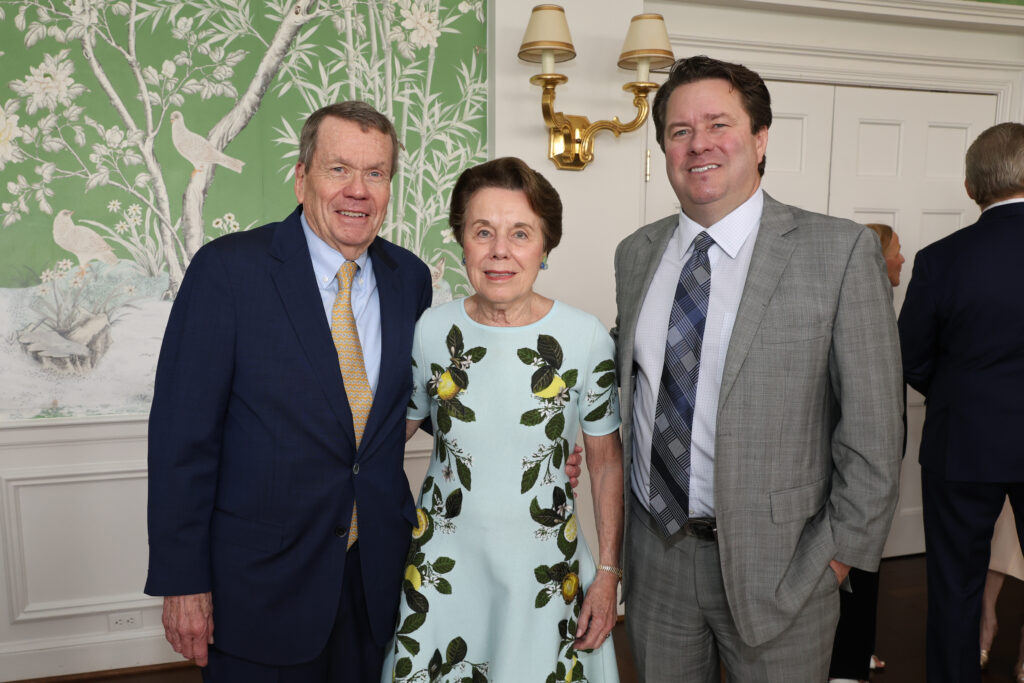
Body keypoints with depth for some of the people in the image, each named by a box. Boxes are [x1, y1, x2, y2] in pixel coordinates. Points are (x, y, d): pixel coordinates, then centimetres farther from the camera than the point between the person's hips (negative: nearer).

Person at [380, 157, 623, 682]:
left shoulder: (586, 337, -11)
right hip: (442, 562, 1)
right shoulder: (430, 330, -7)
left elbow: (607, 463, -1)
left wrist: (608, 573, 0)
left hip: (543, 567, -1)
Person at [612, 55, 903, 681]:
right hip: (654, 551, 4)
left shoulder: (841, 251, -10)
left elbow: (872, 425, -9)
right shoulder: (636, 254, 4)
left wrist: (844, 549, -8)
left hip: (776, 561, -3)